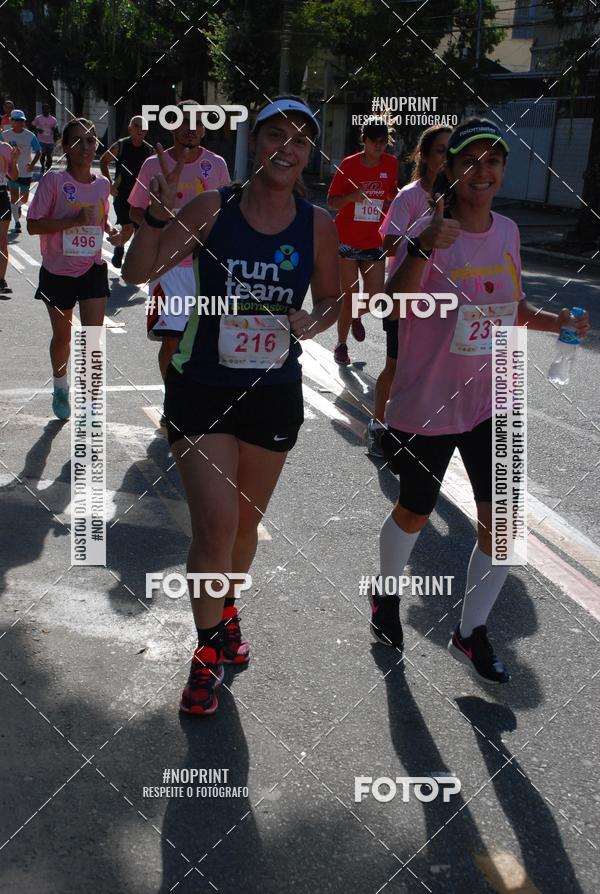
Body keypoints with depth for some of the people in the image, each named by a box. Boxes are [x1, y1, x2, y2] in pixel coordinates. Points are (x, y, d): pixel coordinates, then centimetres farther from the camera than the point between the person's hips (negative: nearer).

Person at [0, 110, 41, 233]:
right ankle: (17, 222, 5)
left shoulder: (30, 136, -8)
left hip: (26, 172, 0)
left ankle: (18, 205, 46)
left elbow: (38, 151, -4)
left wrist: (32, 164, -18)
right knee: (14, 196, -5)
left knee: (24, 199, 10)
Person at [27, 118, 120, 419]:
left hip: (93, 270, 2)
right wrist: (73, 220, -26)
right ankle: (61, 389, 41)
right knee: (62, 336, 15)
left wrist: (110, 229, -3)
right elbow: (33, 225, -15)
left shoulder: (102, 184, 1)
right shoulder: (53, 181, -13)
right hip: (58, 271, -2)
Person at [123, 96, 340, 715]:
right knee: (216, 526, -11)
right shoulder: (212, 210, -9)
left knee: (247, 522, 17)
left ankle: (226, 612, 47)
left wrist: (312, 324, -12)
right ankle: (207, 653, 13)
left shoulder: (318, 225, -2)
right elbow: (138, 273, -9)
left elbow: (329, 301, 10)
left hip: (275, 394, 3)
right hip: (202, 390, -3)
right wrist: (158, 209, -24)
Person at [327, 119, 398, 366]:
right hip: (347, 241, -3)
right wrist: (352, 196, -21)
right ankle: (341, 345, 20)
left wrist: (398, 194, -6)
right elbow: (331, 200, -2)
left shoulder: (391, 164, 2)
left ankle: (356, 316, 31)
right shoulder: (349, 164, -6)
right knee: (349, 296, 0)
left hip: (374, 242, 3)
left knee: (375, 297, -6)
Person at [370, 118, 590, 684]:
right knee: (414, 513, 13)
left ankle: (471, 632, 20)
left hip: (491, 401, 5)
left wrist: (550, 320, -3)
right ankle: (387, 596, 43)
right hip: (426, 403, -4)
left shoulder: (507, 232, 4)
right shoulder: (429, 232, -14)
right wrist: (422, 249, -42)